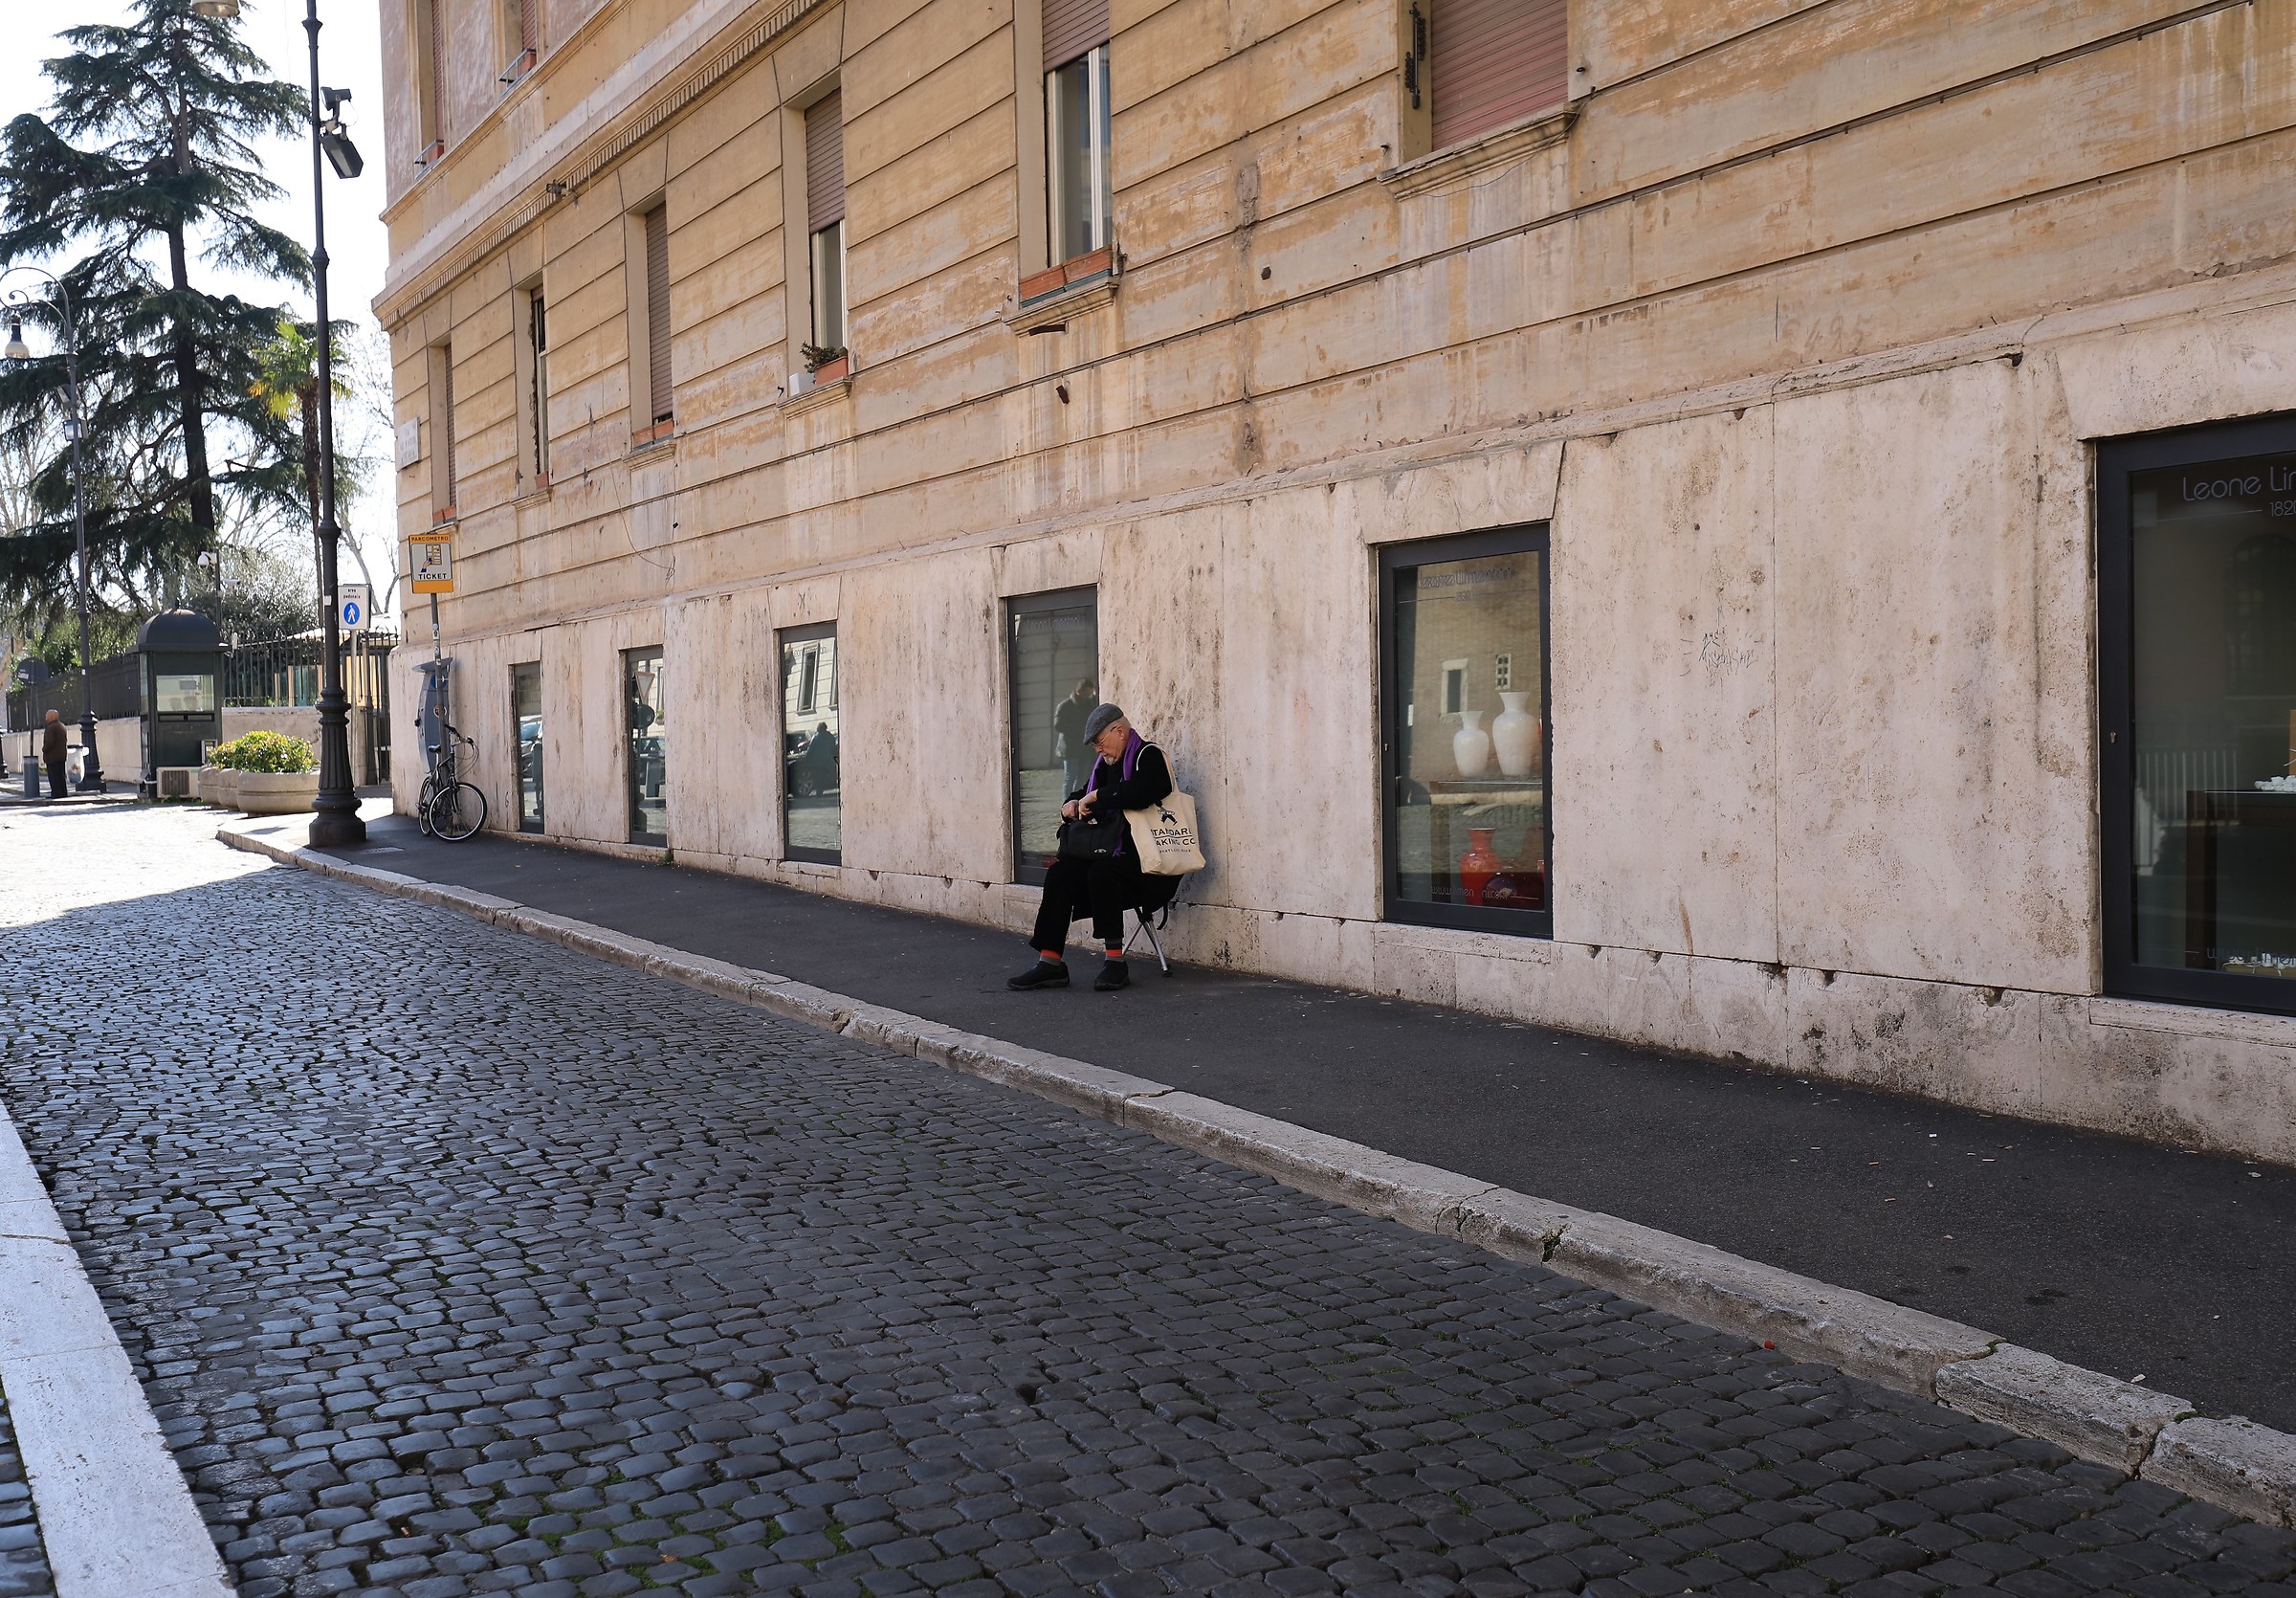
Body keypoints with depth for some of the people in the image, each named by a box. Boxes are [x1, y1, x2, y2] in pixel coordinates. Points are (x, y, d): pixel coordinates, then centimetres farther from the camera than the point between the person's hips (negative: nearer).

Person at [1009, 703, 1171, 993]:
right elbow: (1084, 793, 29)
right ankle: (1051, 961, -17)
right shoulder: (1106, 762, 18)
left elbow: (1140, 792, -28)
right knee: (1060, 873, -12)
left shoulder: (1148, 756, -8)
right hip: (1113, 850, 8)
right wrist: (1072, 805, 5)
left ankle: (1115, 962, -26)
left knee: (1101, 873, -33)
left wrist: (1097, 796, -18)